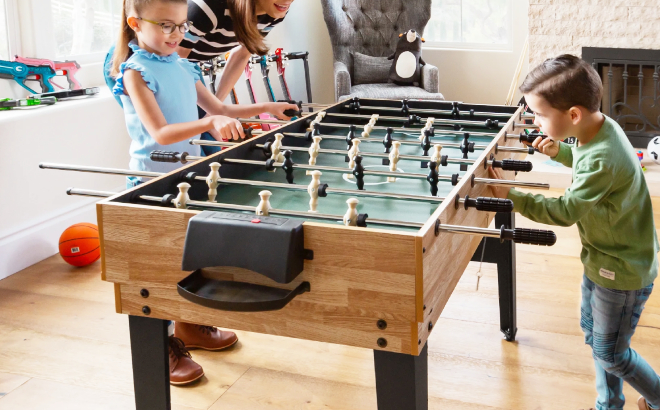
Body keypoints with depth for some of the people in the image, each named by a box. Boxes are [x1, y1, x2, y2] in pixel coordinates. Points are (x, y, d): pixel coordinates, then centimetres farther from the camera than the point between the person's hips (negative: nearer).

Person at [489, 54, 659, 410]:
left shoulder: (603, 159, -35)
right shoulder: (600, 127, -7)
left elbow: (565, 212, -28)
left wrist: (510, 196, -26)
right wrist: (560, 151, -1)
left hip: (623, 272, -9)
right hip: (601, 260, 9)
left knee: (611, 354, 9)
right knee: (593, 334, 23)